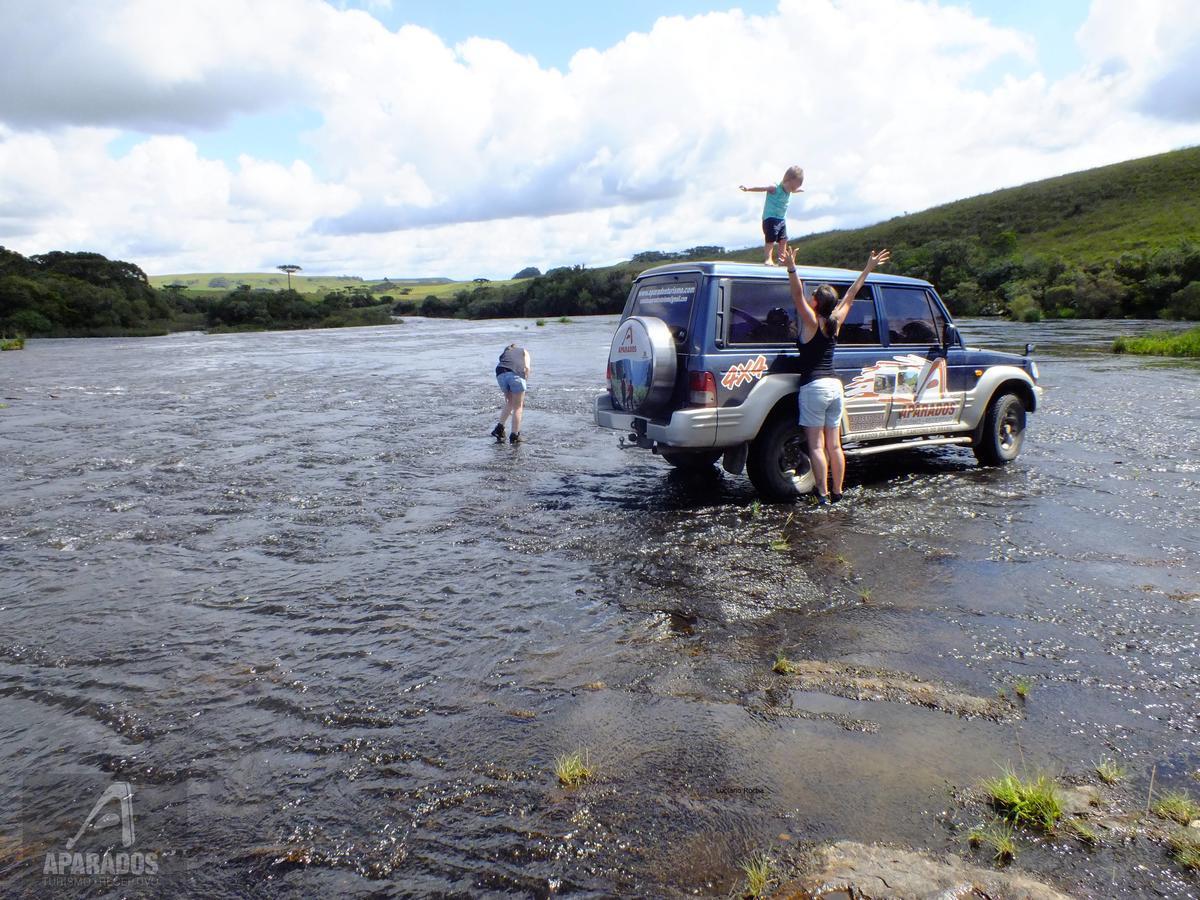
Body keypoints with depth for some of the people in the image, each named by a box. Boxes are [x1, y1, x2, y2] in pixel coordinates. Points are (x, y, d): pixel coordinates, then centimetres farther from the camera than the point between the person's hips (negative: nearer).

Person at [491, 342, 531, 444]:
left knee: (510, 402, 26)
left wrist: (506, 401, 39)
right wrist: (525, 384, 14)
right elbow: (527, 368, 9)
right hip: (516, 374, -4)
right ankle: (514, 436, 13)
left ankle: (499, 429, 24)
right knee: (518, 406, 10)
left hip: (500, 374, 4)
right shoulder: (524, 351, 31)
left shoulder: (504, 354, 37)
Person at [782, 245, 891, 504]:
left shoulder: (811, 323, -9)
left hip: (814, 387, -7)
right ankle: (836, 492, 16)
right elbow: (850, 295, 19)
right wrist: (868, 269, 27)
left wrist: (792, 269, -32)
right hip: (835, 385, 7)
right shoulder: (835, 322, 7)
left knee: (817, 446, -5)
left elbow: (798, 295, -22)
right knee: (834, 445, 11)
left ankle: (822, 495, -6)